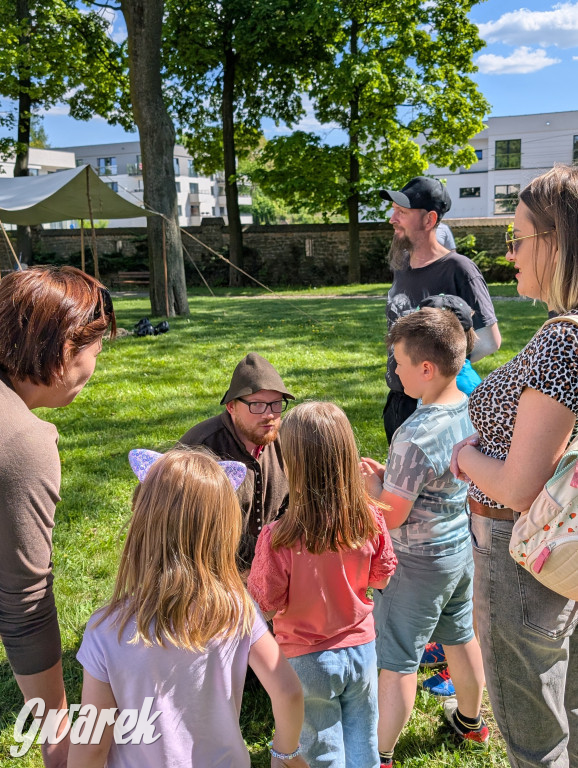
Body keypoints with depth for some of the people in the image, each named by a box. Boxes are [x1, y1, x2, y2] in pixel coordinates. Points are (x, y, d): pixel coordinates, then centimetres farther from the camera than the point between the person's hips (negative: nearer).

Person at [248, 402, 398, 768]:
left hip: (309, 659, -3)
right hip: (361, 647, 3)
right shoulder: (369, 521, -19)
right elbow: (382, 575, -2)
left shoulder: (280, 538, -30)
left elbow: (266, 602, -17)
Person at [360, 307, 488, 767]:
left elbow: (391, 516, -23)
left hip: (418, 563, -8)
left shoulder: (415, 437, -31)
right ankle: (470, 720, 49)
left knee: (397, 663, 7)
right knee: (462, 638, 27)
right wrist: (389, 476, 3)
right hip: (462, 547, 8)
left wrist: (368, 482, -6)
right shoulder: (473, 410, -6)